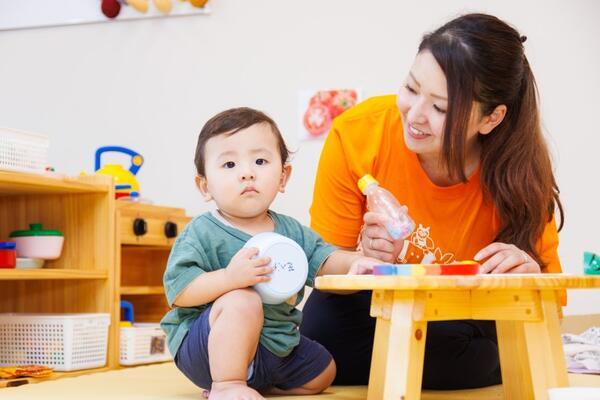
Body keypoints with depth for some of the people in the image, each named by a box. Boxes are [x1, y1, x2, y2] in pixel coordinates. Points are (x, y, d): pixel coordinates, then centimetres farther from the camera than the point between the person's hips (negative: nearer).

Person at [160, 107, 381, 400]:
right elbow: (178, 291, -21)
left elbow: (322, 259, 6)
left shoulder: (291, 230, 5)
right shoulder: (202, 232, -16)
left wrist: (352, 263, -17)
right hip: (205, 345, -7)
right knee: (243, 302, -36)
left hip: (277, 348, 7)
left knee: (322, 371, 19)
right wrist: (229, 278, -37)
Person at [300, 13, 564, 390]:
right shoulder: (357, 134, -23)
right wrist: (365, 259, -36)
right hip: (364, 311, 0)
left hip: (461, 321, 0)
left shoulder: (519, 167, -21)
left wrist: (529, 275, -32)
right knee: (326, 317, -32)